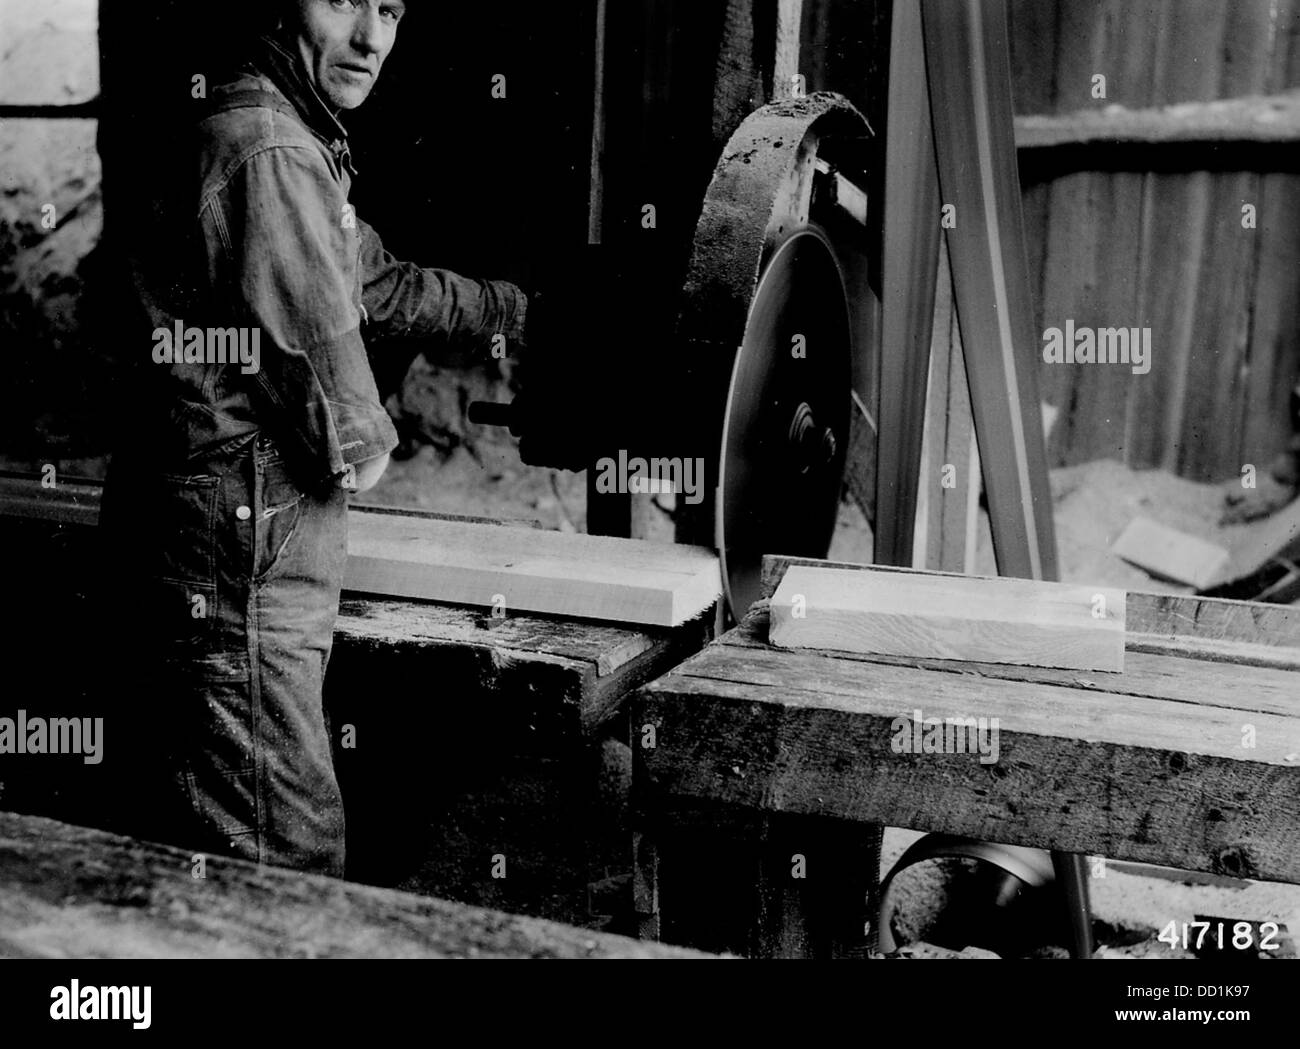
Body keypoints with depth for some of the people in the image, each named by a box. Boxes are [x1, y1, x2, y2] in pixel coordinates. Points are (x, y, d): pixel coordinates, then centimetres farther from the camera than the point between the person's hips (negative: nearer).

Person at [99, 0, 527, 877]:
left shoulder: (301, 143, 18)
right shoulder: (267, 147, -17)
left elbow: (376, 283, 32)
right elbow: (318, 342, -21)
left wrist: (522, 311, 40)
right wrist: (363, 446, 0)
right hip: (240, 562, -11)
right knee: (288, 866, -5)